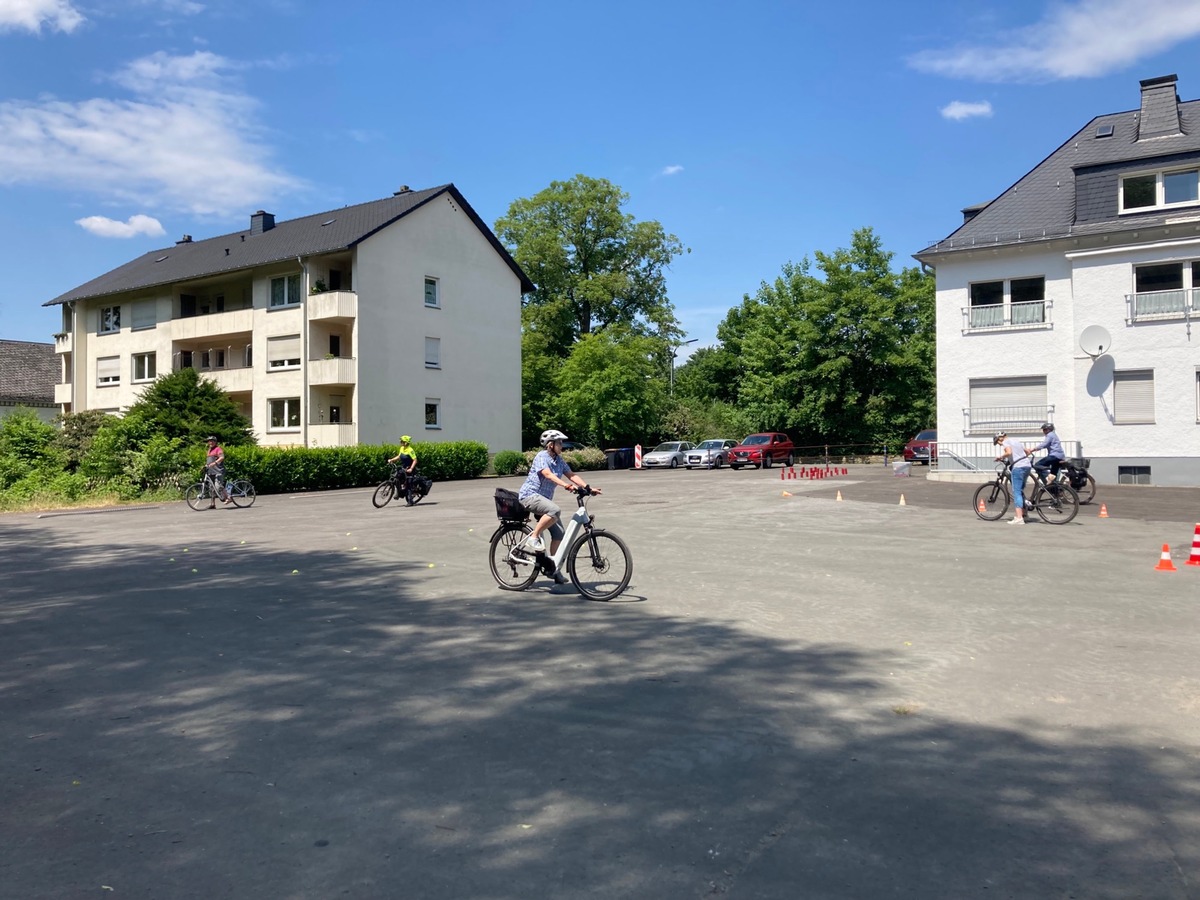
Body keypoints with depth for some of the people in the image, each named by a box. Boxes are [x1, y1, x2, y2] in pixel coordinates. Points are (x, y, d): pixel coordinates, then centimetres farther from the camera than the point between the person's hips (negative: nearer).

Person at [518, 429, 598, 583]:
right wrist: (565, 485, -45)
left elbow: (572, 475, 1)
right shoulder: (542, 457, -14)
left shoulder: (559, 460, 9)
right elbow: (548, 474, -30)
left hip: (544, 498, 8)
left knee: (559, 534, -2)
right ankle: (533, 538, -21)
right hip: (530, 495, -8)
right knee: (555, 511, -35)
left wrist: (588, 488, -13)